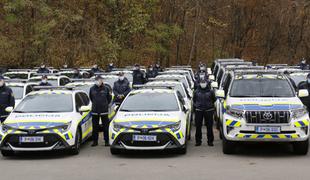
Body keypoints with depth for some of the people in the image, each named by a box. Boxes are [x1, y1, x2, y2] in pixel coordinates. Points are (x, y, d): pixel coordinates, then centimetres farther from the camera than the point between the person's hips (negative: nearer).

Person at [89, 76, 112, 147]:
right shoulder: (92, 89, 1)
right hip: (94, 110, 2)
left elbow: (109, 98, 11)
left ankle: (106, 141, 10)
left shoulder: (106, 89, -3)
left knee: (105, 127, 3)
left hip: (104, 111, -2)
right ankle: (95, 141, 15)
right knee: (95, 127, 7)